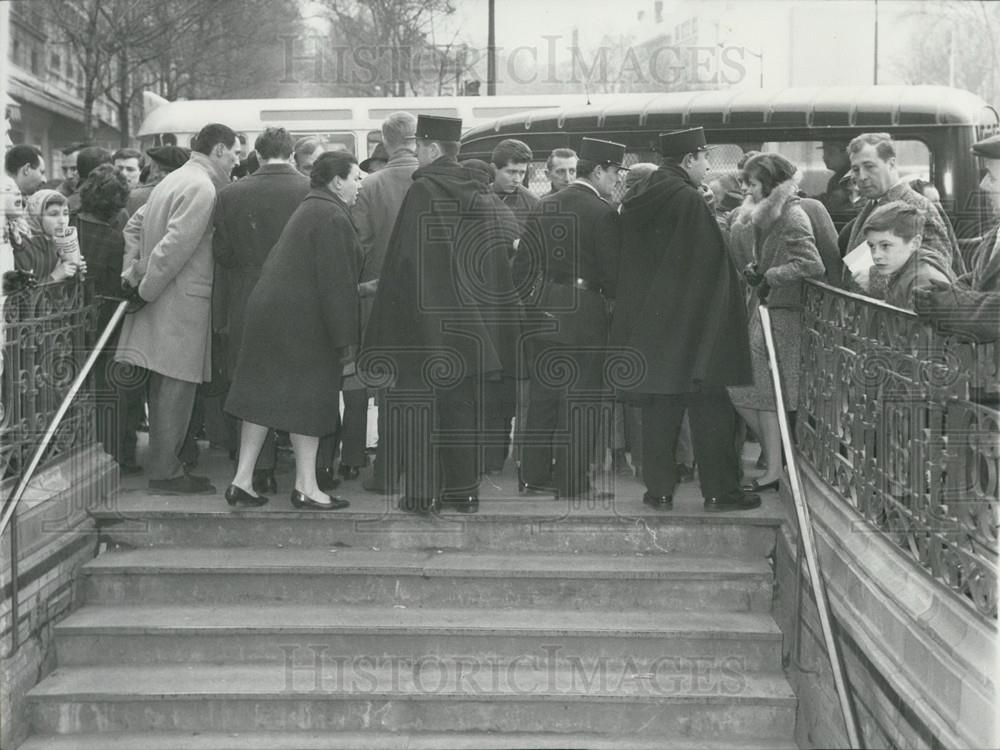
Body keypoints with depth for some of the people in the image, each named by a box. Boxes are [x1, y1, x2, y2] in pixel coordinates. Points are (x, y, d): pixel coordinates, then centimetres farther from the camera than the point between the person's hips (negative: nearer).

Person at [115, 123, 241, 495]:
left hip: (164, 298, 10)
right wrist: (145, 290, -14)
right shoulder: (201, 188, -16)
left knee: (165, 387, 15)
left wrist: (135, 273, 14)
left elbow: (137, 224, 21)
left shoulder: (175, 179, 16)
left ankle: (162, 462, 24)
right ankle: (165, 471, 2)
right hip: (184, 300, -10)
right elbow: (175, 246, -21)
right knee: (177, 385, -4)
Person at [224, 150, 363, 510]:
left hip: (270, 311, 9)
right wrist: (346, 340, -16)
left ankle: (242, 480, 11)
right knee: (307, 400, -1)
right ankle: (306, 487, 5)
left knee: (265, 395, 9)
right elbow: (336, 283, -19)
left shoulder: (308, 210, 17)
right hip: (302, 321, -9)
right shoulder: (332, 217, -15)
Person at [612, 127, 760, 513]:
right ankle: (719, 491, 7)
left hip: (648, 322, 7)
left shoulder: (638, 204, 7)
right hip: (691, 324, -7)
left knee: (659, 408, 10)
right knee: (709, 409, 2)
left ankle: (659, 490, 11)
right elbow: (712, 266, -14)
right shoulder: (690, 201, -15)